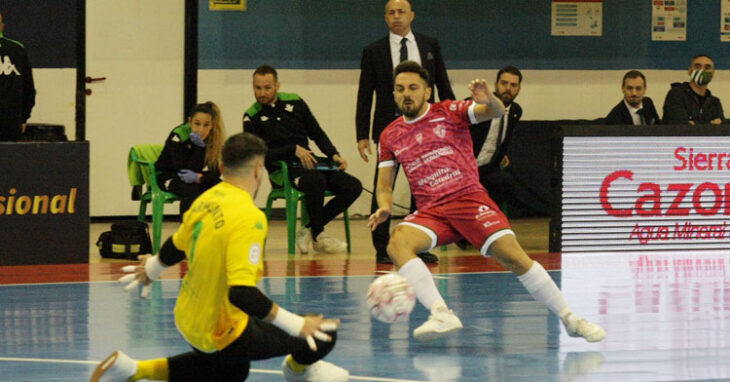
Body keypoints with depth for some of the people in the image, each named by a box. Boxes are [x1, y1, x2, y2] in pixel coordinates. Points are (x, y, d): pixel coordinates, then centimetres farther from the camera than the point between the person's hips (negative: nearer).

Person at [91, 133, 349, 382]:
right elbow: (242, 293, -35)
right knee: (324, 336, -1)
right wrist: (296, 324, -30)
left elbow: (176, 247, 17)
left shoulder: (205, 200, -2)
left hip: (187, 320, 9)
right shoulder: (249, 218, -27)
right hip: (221, 334, -9)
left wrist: (153, 268, 39)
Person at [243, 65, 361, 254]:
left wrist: (334, 155, 4)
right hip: (282, 169, -5)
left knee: (353, 186, -15)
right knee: (316, 180, -38)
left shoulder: (294, 102, 11)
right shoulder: (252, 117, -1)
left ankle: (309, 231, -6)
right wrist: (294, 149, -16)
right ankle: (318, 236, -16)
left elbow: (317, 133, 20)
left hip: (308, 163, 6)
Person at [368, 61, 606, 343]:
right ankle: (441, 314, -35)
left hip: (469, 198, -2)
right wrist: (384, 208, -6)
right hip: (431, 211, 2)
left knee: (514, 257, -17)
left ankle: (569, 319, -4)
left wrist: (490, 101, -32)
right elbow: (385, 185, 17)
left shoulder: (449, 112, 4)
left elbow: (496, 112, -8)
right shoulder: (390, 136, 12)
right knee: (396, 243, -29)